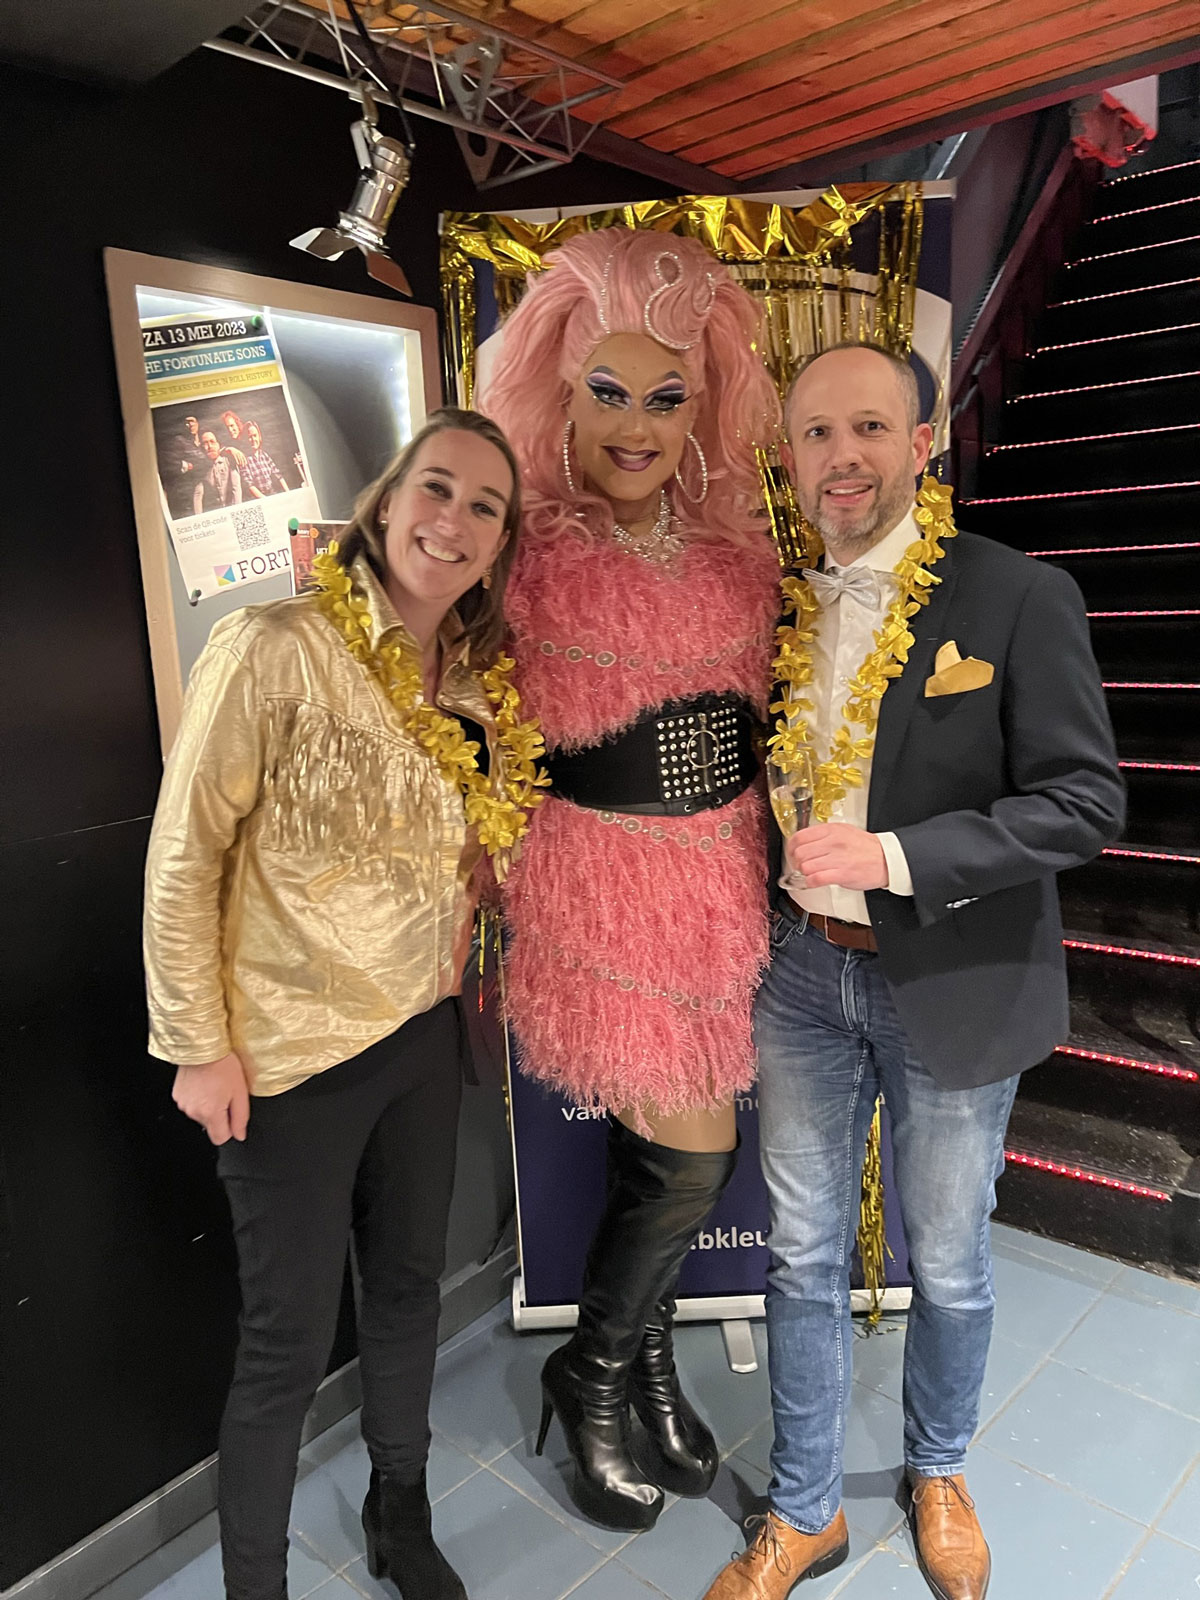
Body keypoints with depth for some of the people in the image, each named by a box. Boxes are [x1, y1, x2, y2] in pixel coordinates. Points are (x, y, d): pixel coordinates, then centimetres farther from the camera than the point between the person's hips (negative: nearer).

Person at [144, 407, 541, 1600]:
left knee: (409, 1289, 21)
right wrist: (199, 1045, -12)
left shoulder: (474, 681, 1)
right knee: (288, 1344, 8)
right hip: (291, 1054, -6)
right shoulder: (275, 650, -18)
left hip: (420, 1031, 6)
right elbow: (183, 857, -14)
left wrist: (449, 963, 4)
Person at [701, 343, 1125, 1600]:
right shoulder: (776, 607, 3)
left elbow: (1085, 801, -13)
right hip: (802, 976, 3)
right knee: (803, 1259, 15)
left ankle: (937, 1473, 47)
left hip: (951, 984, -3)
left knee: (946, 1266, 17)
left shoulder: (1018, 598, -11)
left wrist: (895, 858, -22)